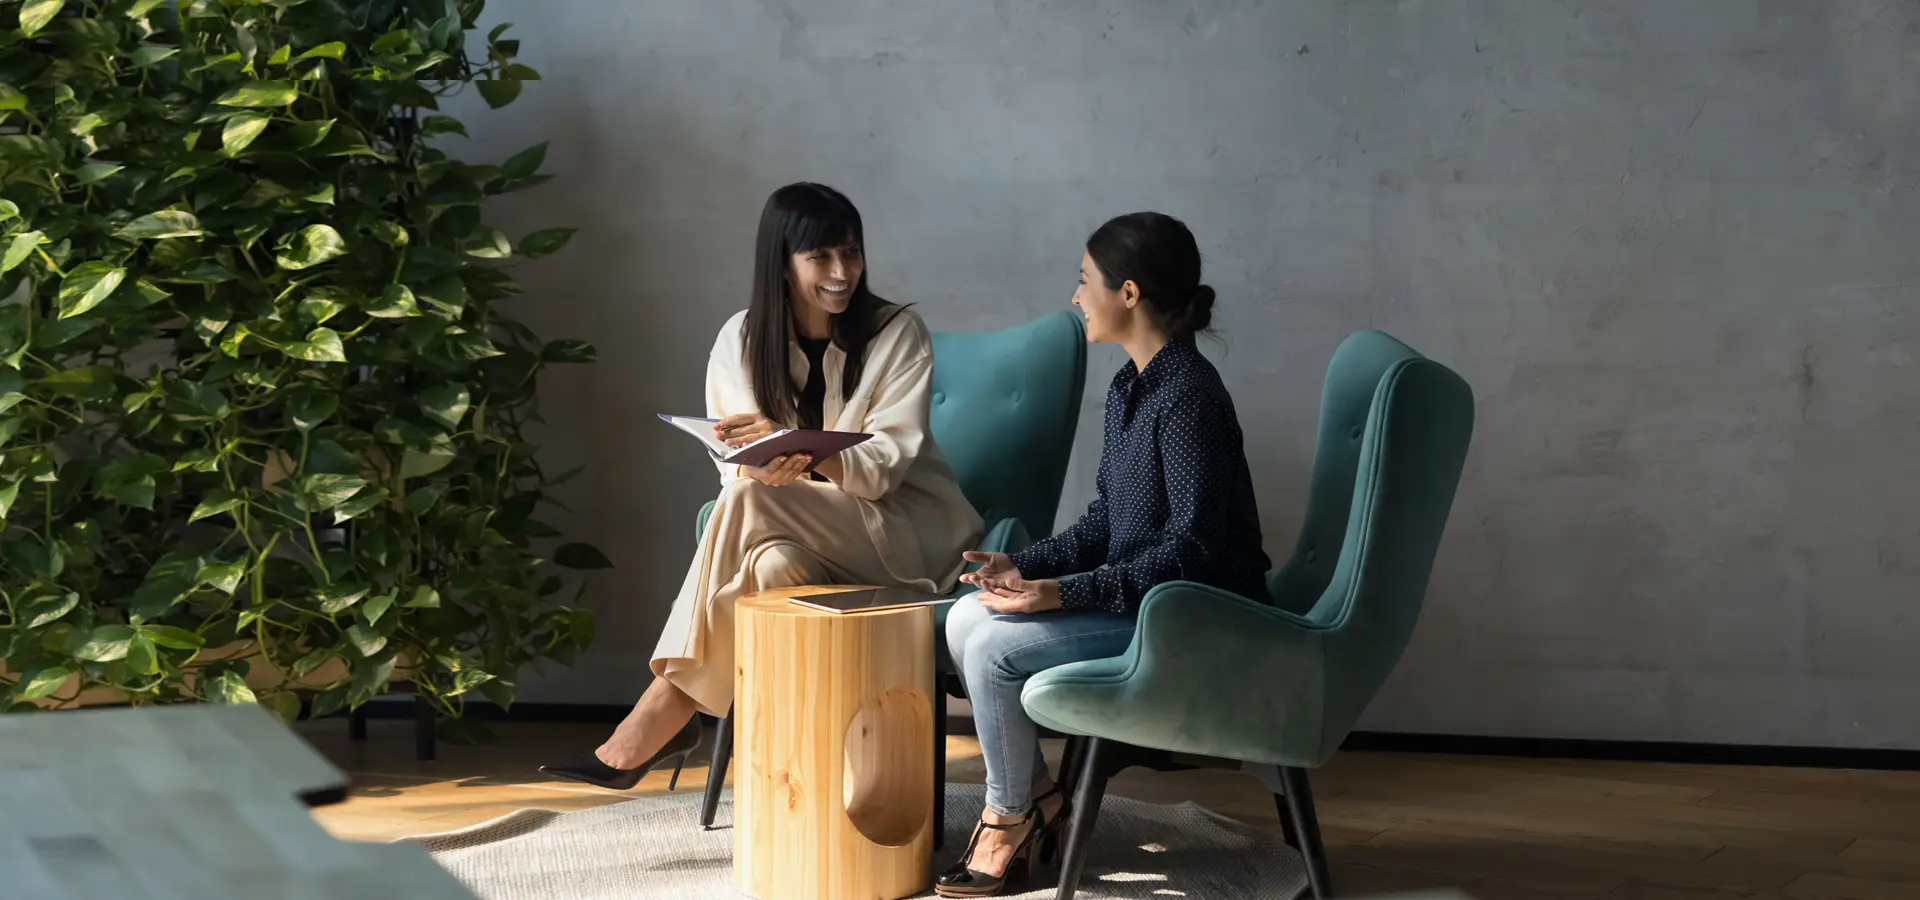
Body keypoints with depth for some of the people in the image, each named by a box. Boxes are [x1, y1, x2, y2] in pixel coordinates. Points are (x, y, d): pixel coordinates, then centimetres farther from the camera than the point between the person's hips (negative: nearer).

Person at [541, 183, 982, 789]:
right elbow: (736, 466, -3)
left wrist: (796, 451, -37)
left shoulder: (897, 335, -8)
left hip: (906, 528, -3)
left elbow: (883, 465, -17)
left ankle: (663, 715, -26)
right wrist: (774, 462, -29)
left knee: (751, 501, -29)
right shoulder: (742, 340, 1)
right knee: (773, 564, -35)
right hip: (803, 537, 3)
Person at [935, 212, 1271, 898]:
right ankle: (1036, 794, 11)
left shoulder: (1190, 398, -21)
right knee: (966, 617, 2)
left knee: (994, 648, -18)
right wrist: (1027, 565, 1)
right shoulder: (1129, 388, 10)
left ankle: (1009, 817, 3)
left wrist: (1065, 593, -25)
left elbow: (1192, 549, -23)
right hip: (1136, 594, 10)